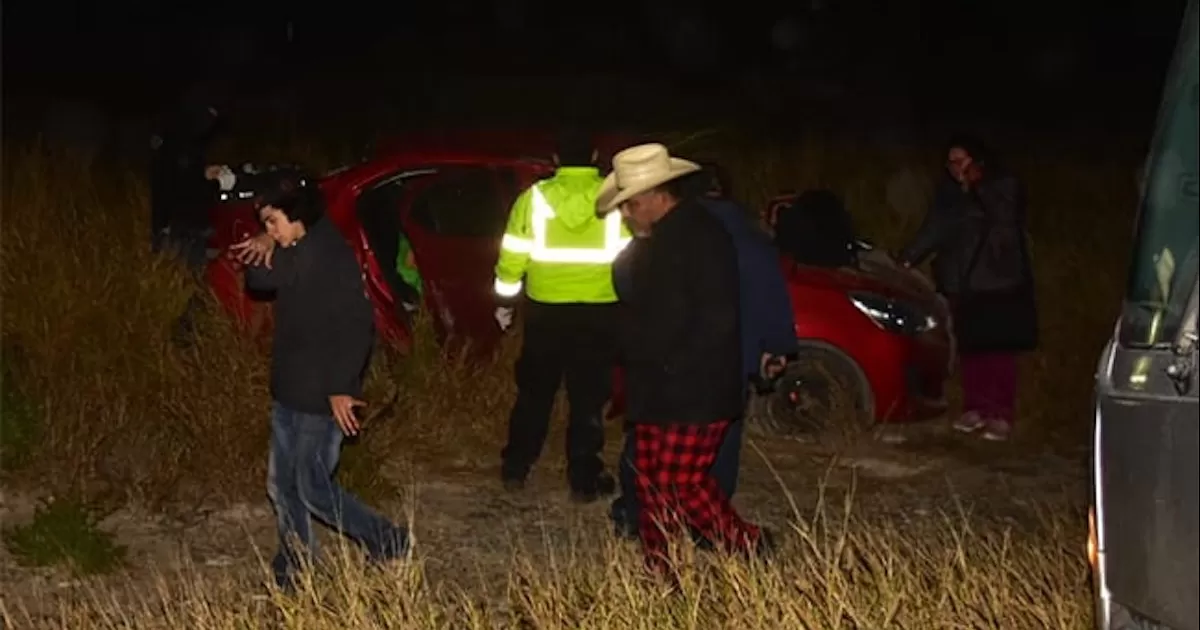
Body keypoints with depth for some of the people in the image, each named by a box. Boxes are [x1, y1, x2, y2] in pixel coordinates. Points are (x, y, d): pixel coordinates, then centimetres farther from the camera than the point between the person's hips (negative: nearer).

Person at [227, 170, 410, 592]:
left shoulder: (332, 256, -20)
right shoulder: (295, 254, 8)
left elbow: (357, 327, -24)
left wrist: (341, 388, -24)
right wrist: (259, 257, -10)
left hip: (321, 397, -9)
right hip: (289, 392, 9)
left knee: (313, 488, 0)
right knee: (282, 485, 15)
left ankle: (387, 542, 15)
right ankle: (292, 573, 28)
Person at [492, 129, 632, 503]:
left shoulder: (534, 197, -3)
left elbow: (513, 257, 0)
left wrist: (505, 302, 11)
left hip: (545, 310, 1)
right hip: (598, 312, -1)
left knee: (534, 393, 16)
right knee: (588, 398, 6)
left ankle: (515, 469, 22)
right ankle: (584, 480, 8)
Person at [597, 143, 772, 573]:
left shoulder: (702, 237, -16)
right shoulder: (659, 239, 15)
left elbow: (717, 319, -22)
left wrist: (674, 369, -19)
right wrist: (638, 369, 13)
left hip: (694, 395, -10)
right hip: (658, 393, 10)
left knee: (684, 487, -9)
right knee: (653, 487, 11)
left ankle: (751, 550, 9)